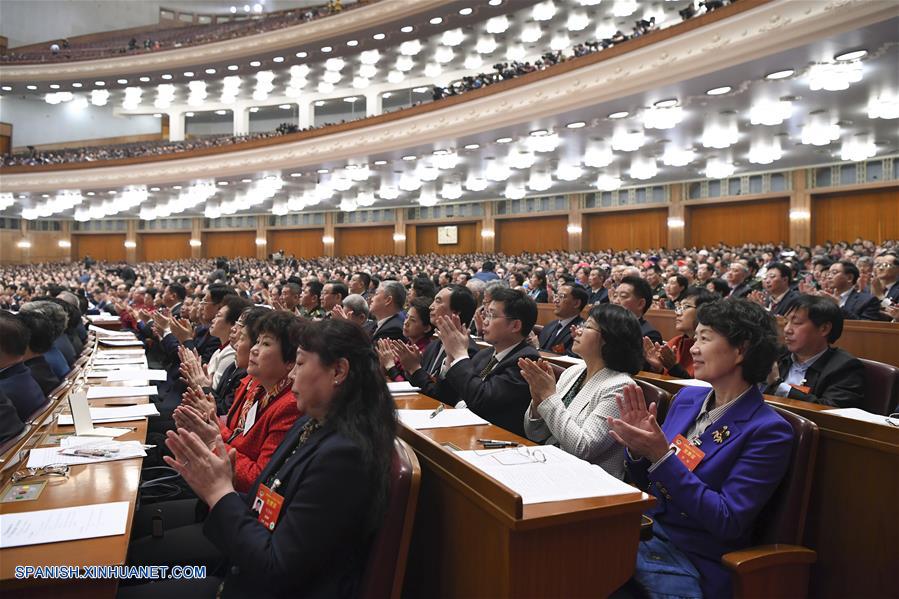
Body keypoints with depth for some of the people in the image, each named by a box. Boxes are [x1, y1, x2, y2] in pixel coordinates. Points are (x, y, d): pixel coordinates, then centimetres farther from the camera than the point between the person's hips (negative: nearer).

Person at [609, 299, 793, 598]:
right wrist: (638, 449, -9)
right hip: (641, 533, 6)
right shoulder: (687, 398, 5)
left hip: (691, 561, -6)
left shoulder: (768, 431, -13)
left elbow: (728, 522, -18)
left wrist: (661, 456, -24)